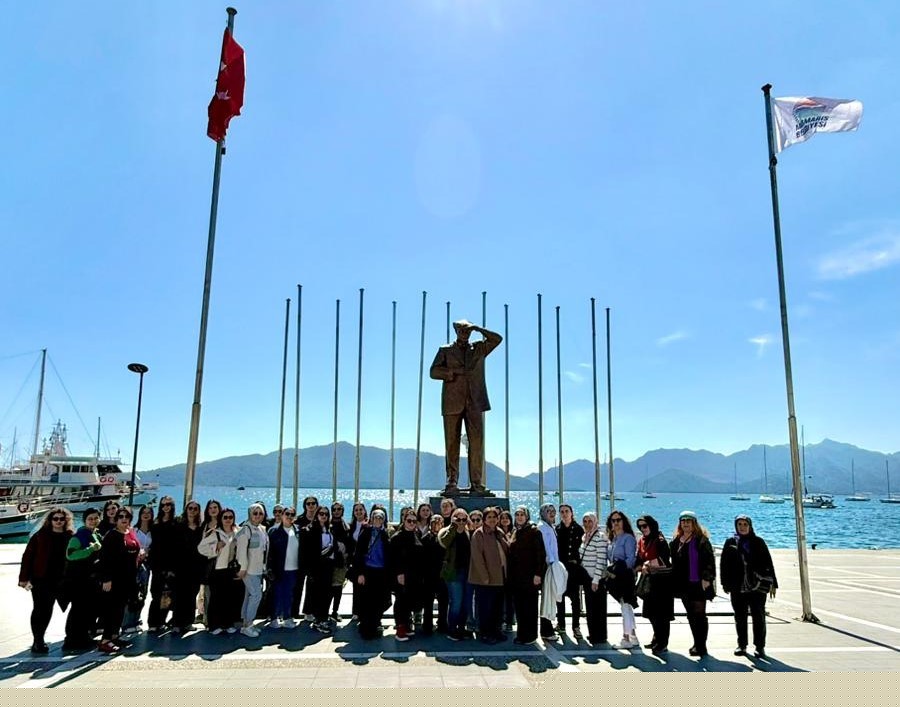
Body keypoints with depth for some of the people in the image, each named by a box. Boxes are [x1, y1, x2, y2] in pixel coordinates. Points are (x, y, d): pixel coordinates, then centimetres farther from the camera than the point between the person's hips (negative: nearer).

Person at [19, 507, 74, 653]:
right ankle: (38, 641, 13)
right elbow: (27, 557, -1)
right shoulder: (40, 536, 0)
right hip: (42, 580, -2)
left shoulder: (72, 537, 5)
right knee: (41, 611, 2)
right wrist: (24, 578, -7)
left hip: (63, 581, 2)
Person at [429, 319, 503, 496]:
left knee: (477, 443, -5)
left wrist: (478, 329, 4)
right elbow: (433, 371, 6)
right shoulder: (445, 350, 15)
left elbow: (497, 339, 10)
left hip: (475, 402, 1)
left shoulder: (479, 348, 20)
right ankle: (452, 483, 1)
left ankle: (477, 485, -5)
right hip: (453, 402, -1)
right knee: (452, 443, -2)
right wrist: (453, 372, -8)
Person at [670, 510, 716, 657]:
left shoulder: (702, 540, -7)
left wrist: (706, 578, -20)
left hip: (698, 584, -7)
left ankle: (701, 646, 4)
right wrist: (674, 581, 13)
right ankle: (697, 644, 25)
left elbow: (709, 560, -13)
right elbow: (674, 561, 17)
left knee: (699, 615, -2)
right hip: (683, 584, 7)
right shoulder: (676, 541, 12)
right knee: (691, 615, 14)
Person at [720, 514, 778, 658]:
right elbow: (724, 564, 5)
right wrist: (726, 584, 2)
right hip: (738, 588, 2)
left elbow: (768, 564, 3)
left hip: (757, 587, -1)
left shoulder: (758, 542, 3)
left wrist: (772, 583, 0)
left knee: (759, 617, 2)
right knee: (740, 618, 10)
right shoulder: (730, 543, 5)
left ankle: (760, 647, 13)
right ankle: (741, 645, 21)